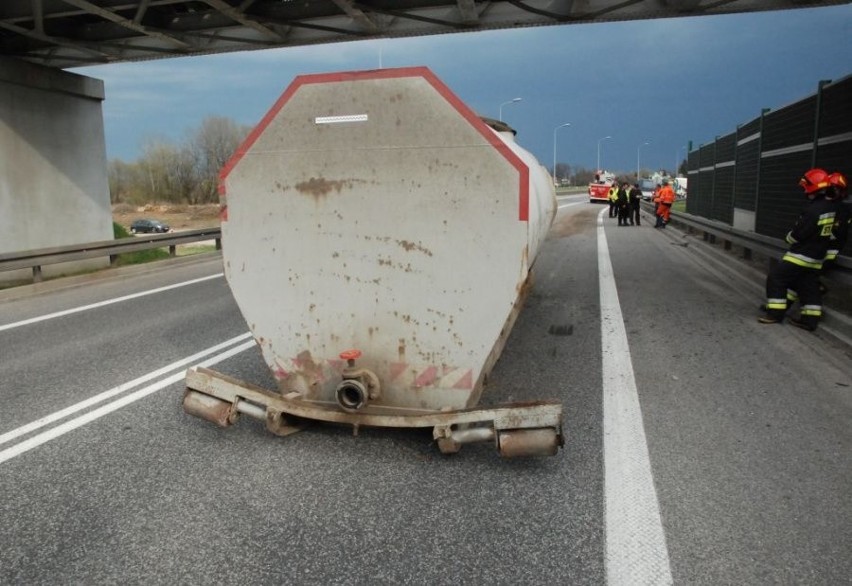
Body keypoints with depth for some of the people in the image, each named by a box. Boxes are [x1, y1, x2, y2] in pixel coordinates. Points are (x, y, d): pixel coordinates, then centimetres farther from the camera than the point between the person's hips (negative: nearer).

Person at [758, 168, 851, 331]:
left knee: (776, 278, -1)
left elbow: (797, 235, -19)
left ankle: (775, 313, 0)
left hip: (801, 254, -8)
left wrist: (789, 237, 5)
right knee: (809, 286, 14)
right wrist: (829, 253, 21)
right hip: (818, 257, 8)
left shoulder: (813, 210, -24)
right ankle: (810, 320, 16)